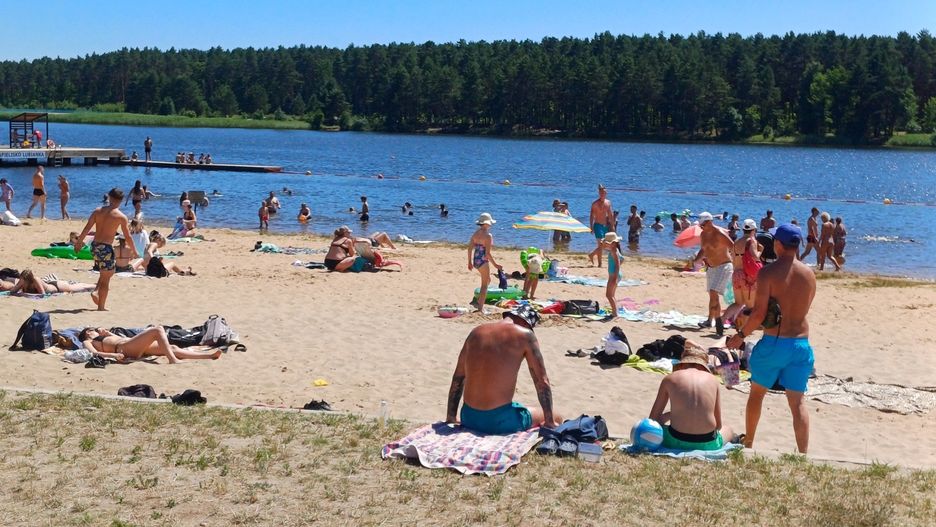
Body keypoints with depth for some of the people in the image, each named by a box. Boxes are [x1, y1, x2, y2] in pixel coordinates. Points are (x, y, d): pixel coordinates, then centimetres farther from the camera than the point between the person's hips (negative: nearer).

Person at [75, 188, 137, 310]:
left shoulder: (98, 211, 4)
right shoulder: (121, 217, -7)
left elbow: (86, 229, 2)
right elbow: (127, 237, -2)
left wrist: (79, 242, 13)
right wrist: (134, 251, 12)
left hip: (95, 245, 5)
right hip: (106, 247, -5)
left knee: (108, 272, 26)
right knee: (105, 278, 5)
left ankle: (96, 292, 8)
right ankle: (101, 307, 9)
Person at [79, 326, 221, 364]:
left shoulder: (105, 338, 37)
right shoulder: (87, 342, 14)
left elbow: (122, 338, 35)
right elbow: (94, 353, -7)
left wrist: (108, 333, 28)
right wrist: (113, 354, -22)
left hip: (139, 349, 8)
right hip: (125, 348, -8)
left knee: (173, 348, -3)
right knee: (158, 330, -22)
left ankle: (208, 355, -12)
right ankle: (173, 360, -38)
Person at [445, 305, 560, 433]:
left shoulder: (476, 332, 10)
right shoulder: (525, 335, -4)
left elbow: (457, 379, 16)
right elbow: (542, 381, -2)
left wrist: (451, 418, 24)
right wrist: (550, 422, 7)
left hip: (469, 419, 6)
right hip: (500, 421, -6)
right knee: (556, 419, 16)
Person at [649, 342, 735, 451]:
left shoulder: (670, 379, 3)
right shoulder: (713, 379, 5)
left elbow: (653, 418, 7)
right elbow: (718, 425, 8)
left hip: (676, 441, -2)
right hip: (707, 443, 2)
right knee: (728, 429, 37)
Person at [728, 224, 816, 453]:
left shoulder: (768, 273, -14)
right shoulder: (809, 274, 1)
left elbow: (759, 313, -16)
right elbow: (804, 308, 13)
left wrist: (741, 335, -1)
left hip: (773, 342, -3)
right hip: (801, 342, 3)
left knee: (757, 392, 17)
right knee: (798, 401, 5)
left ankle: (748, 444, 30)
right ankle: (803, 454, 0)